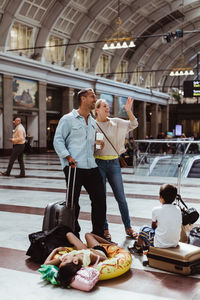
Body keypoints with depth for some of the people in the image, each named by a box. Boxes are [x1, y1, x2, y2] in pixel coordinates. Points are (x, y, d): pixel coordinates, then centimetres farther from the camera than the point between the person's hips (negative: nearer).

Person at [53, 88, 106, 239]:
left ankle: (98, 235, 16)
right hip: (74, 167, -6)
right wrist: (68, 157, -16)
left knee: (100, 199, 4)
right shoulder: (68, 119, -1)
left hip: (91, 166, 6)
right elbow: (58, 141, -5)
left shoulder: (93, 122, 19)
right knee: (73, 202, 2)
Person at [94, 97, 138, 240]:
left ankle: (128, 227, 16)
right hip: (98, 163, -2)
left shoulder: (116, 122, 7)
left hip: (114, 163, 2)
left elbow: (133, 124, 1)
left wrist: (129, 110, -12)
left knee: (121, 197, 6)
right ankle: (105, 229, 16)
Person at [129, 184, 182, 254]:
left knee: (144, 229, 18)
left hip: (160, 244, -5)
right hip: (175, 243, 5)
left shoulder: (156, 210, -13)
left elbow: (153, 226, 2)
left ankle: (138, 248, 45)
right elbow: (180, 226, 12)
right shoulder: (178, 209, -1)